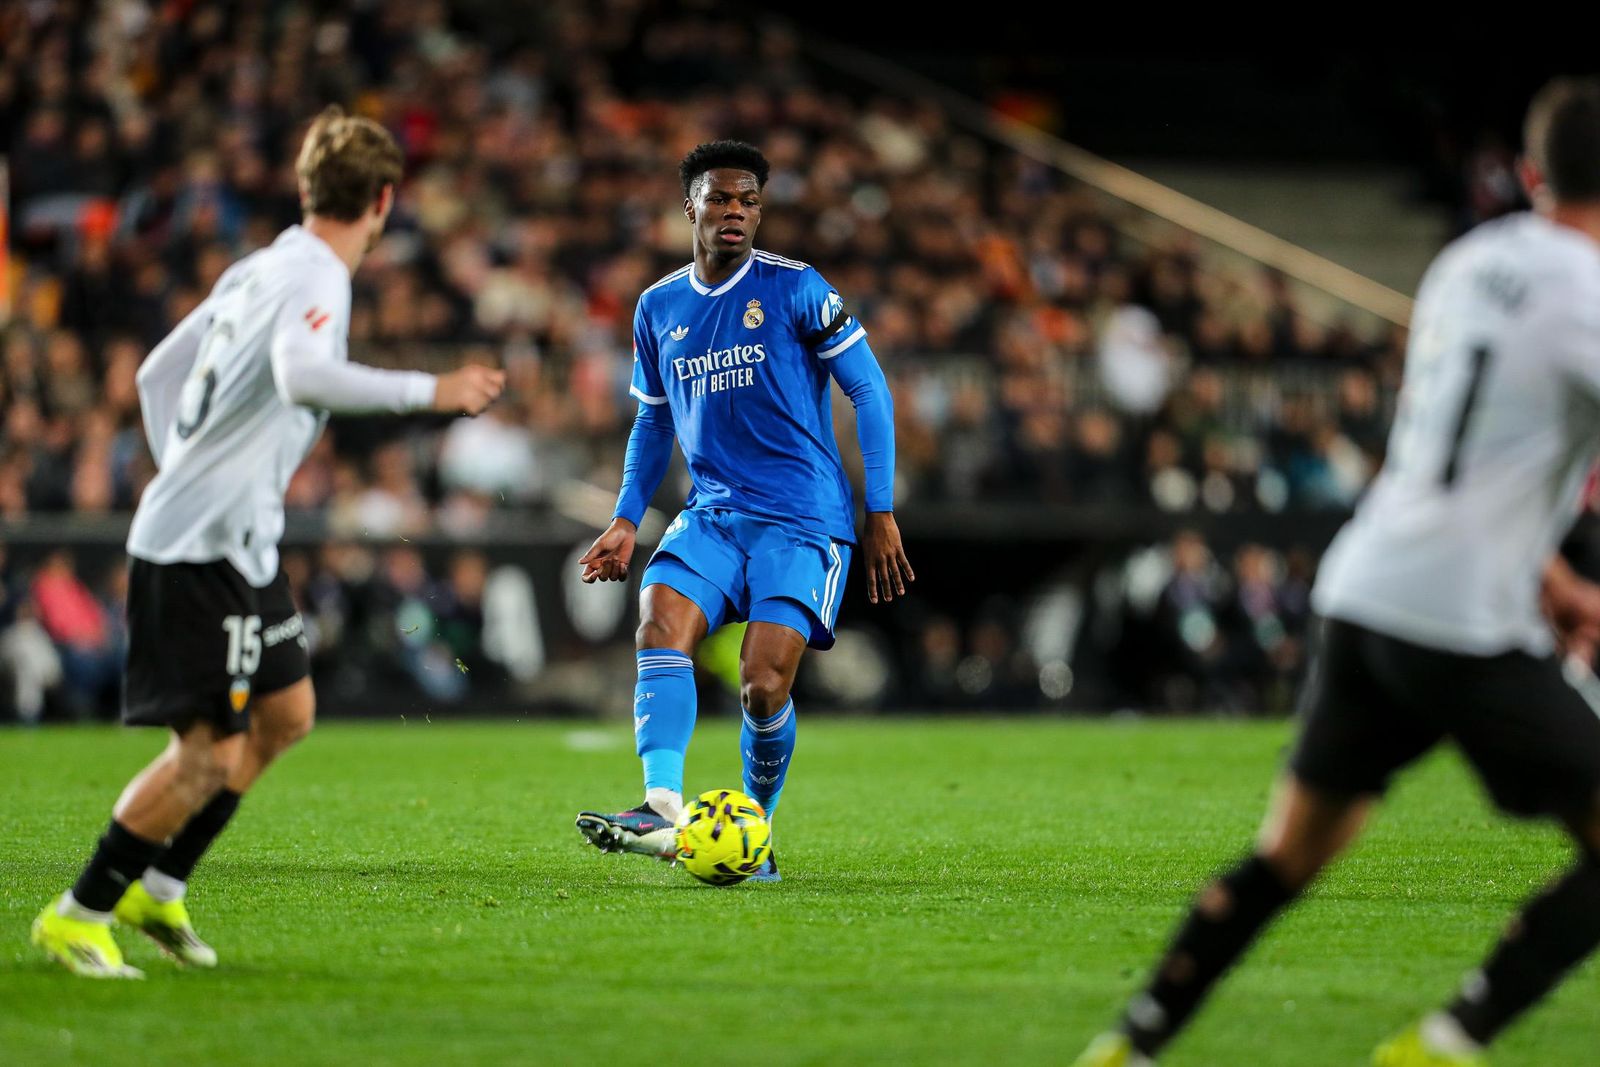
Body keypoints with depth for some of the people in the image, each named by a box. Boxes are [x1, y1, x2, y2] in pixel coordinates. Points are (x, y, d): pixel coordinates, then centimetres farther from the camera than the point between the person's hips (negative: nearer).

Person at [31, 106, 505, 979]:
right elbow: (301, 375, -36)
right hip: (202, 549, -10)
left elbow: (157, 373, 21)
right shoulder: (314, 277, -15)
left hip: (237, 543, 10)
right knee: (210, 751, -8)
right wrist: (429, 391, -32)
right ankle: (77, 916, 2)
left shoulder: (260, 269, 13)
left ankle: (156, 889, 24)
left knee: (285, 714, 17)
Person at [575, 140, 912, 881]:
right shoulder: (658, 308, 10)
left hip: (802, 520, -4)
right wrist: (627, 520, 14)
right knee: (662, 624, -24)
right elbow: (653, 421, 24)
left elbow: (870, 392, -2)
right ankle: (663, 810, -35)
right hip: (711, 515, 4)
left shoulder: (794, 290, -4)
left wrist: (881, 514, -6)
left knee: (763, 684, -16)